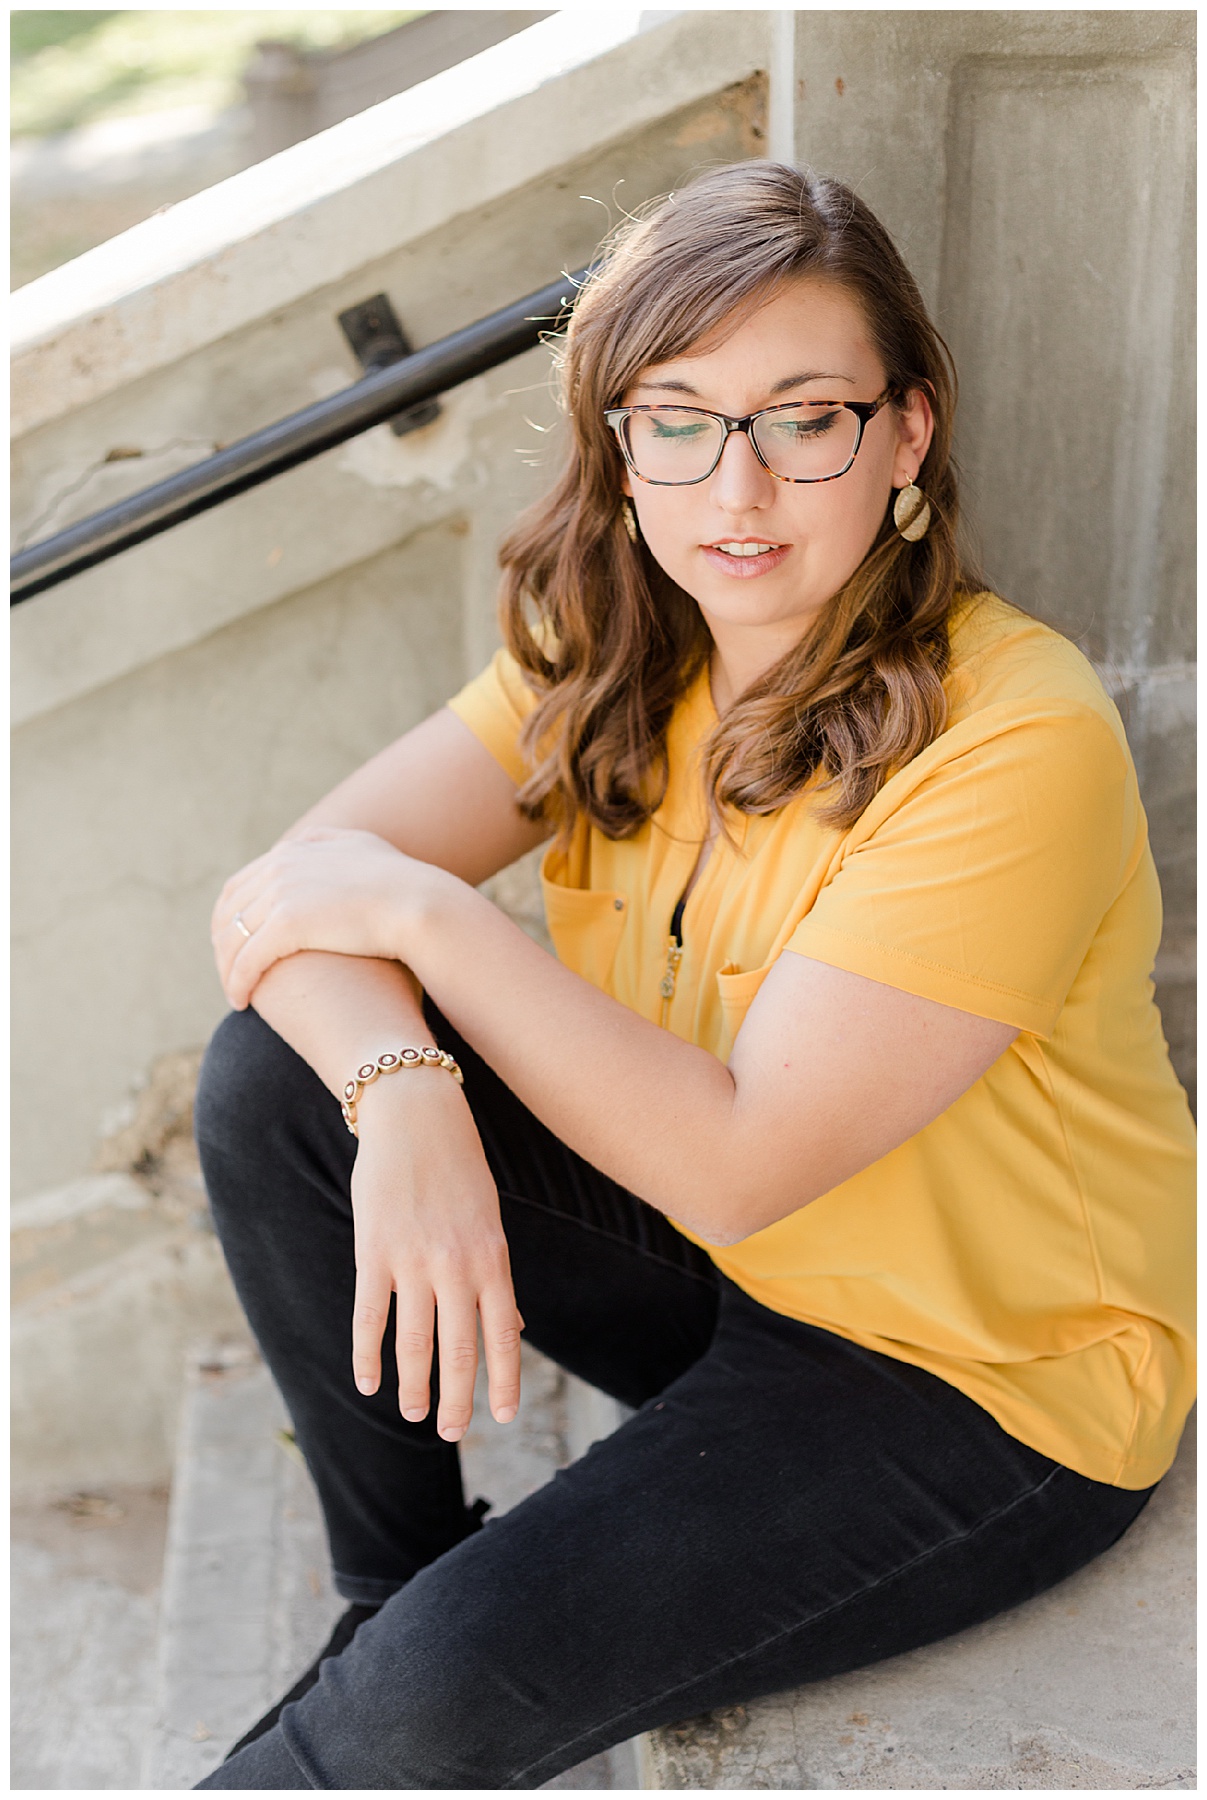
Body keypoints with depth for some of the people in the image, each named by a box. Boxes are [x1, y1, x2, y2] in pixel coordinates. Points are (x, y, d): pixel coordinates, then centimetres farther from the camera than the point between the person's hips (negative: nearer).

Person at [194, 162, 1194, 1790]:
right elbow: (277, 897, -14)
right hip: (708, 1252, 6)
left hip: (979, 1381, -6)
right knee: (275, 1084, -11)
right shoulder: (610, 662, -5)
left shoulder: (1019, 741, -27)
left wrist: (422, 908, -26)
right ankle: (390, 1592, 6)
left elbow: (735, 1159, -28)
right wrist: (401, 1091, -35)